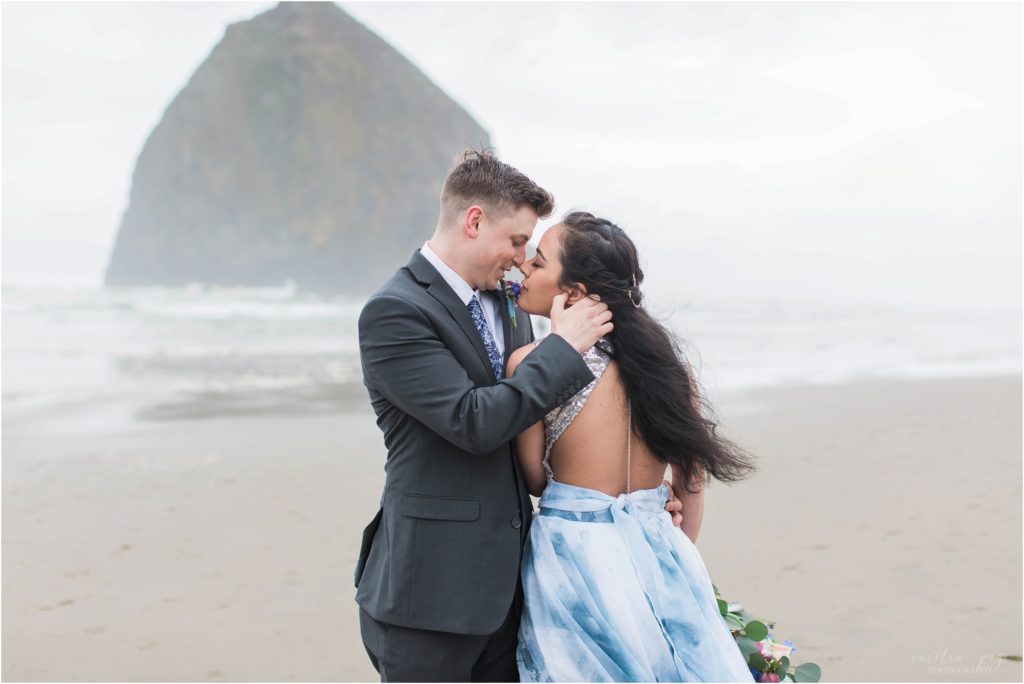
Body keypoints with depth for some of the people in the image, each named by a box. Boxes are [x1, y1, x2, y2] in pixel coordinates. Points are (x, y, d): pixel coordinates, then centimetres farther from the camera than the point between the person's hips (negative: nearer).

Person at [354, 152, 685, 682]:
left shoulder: (506, 303, 9)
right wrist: (563, 345, -16)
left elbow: (535, 421, 16)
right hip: (433, 588, -7)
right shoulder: (393, 312, -16)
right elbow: (474, 423, -24)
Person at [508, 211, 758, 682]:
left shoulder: (530, 361, -15)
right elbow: (692, 472, 8)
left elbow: (535, 480, -5)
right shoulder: (661, 351, 0)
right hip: (661, 555, 4)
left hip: (575, 554, -4)